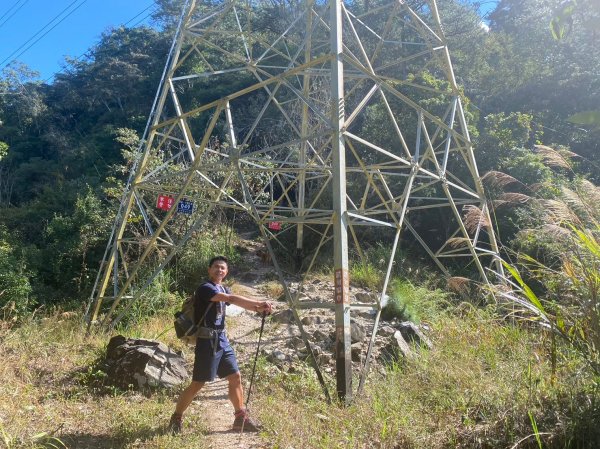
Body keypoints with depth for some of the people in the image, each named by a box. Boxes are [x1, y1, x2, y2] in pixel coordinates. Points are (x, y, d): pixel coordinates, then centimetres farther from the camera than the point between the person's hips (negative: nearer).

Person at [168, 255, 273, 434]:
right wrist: (259, 304, -30)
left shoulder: (223, 289, 14)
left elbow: (238, 302, 4)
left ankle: (241, 418, 20)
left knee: (235, 377, 9)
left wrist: (259, 308, -15)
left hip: (222, 339, 8)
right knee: (197, 384, -1)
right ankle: (176, 418, 18)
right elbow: (232, 299, -27)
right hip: (207, 341, -8)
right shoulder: (205, 288, -14)